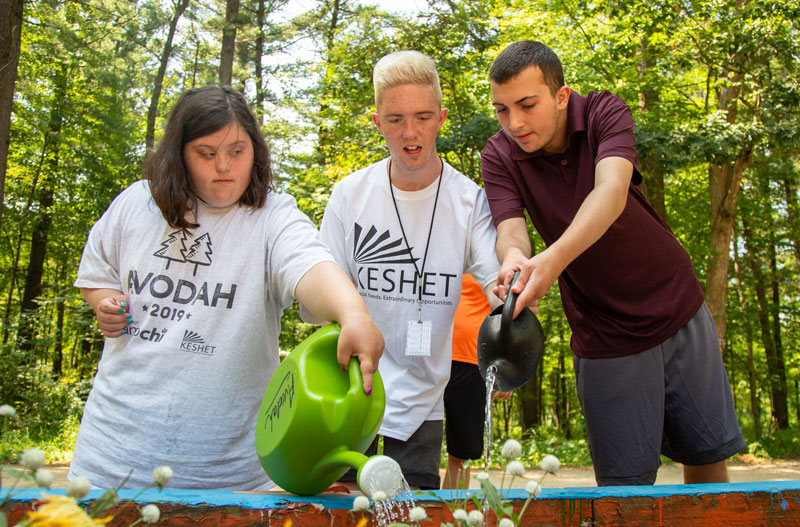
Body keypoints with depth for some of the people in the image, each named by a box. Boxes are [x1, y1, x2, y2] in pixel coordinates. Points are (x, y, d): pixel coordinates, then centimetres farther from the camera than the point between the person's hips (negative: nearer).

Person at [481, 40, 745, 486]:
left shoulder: (605, 113, -13)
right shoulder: (499, 157, -9)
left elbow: (611, 191, -32)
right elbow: (510, 229, -23)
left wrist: (553, 258, -50)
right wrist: (514, 260, -49)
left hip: (679, 311, 1)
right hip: (603, 336, 0)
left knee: (707, 454, 12)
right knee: (626, 482, -1)